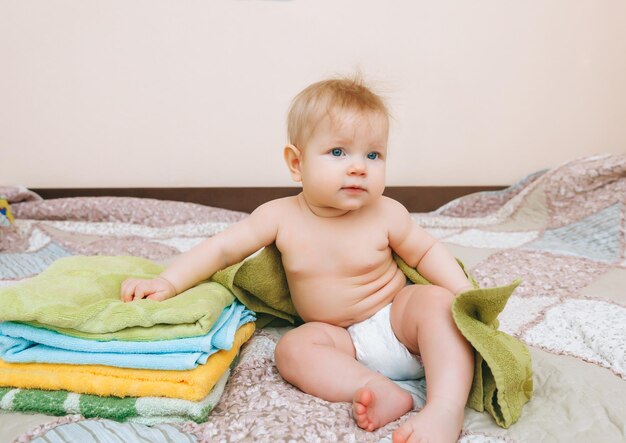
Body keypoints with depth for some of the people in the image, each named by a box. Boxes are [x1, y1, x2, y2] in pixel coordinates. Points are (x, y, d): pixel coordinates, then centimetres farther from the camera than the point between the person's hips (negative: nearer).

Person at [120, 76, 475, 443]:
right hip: (347, 342, 1)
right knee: (292, 348, -24)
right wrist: (168, 282, -18)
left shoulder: (386, 214, -12)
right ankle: (384, 393, -36)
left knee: (435, 300, -29)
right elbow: (222, 248, -8)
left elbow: (426, 251, 2)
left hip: (398, 317, -1)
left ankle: (446, 410, -39)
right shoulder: (281, 216, -11)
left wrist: (466, 296, -10)